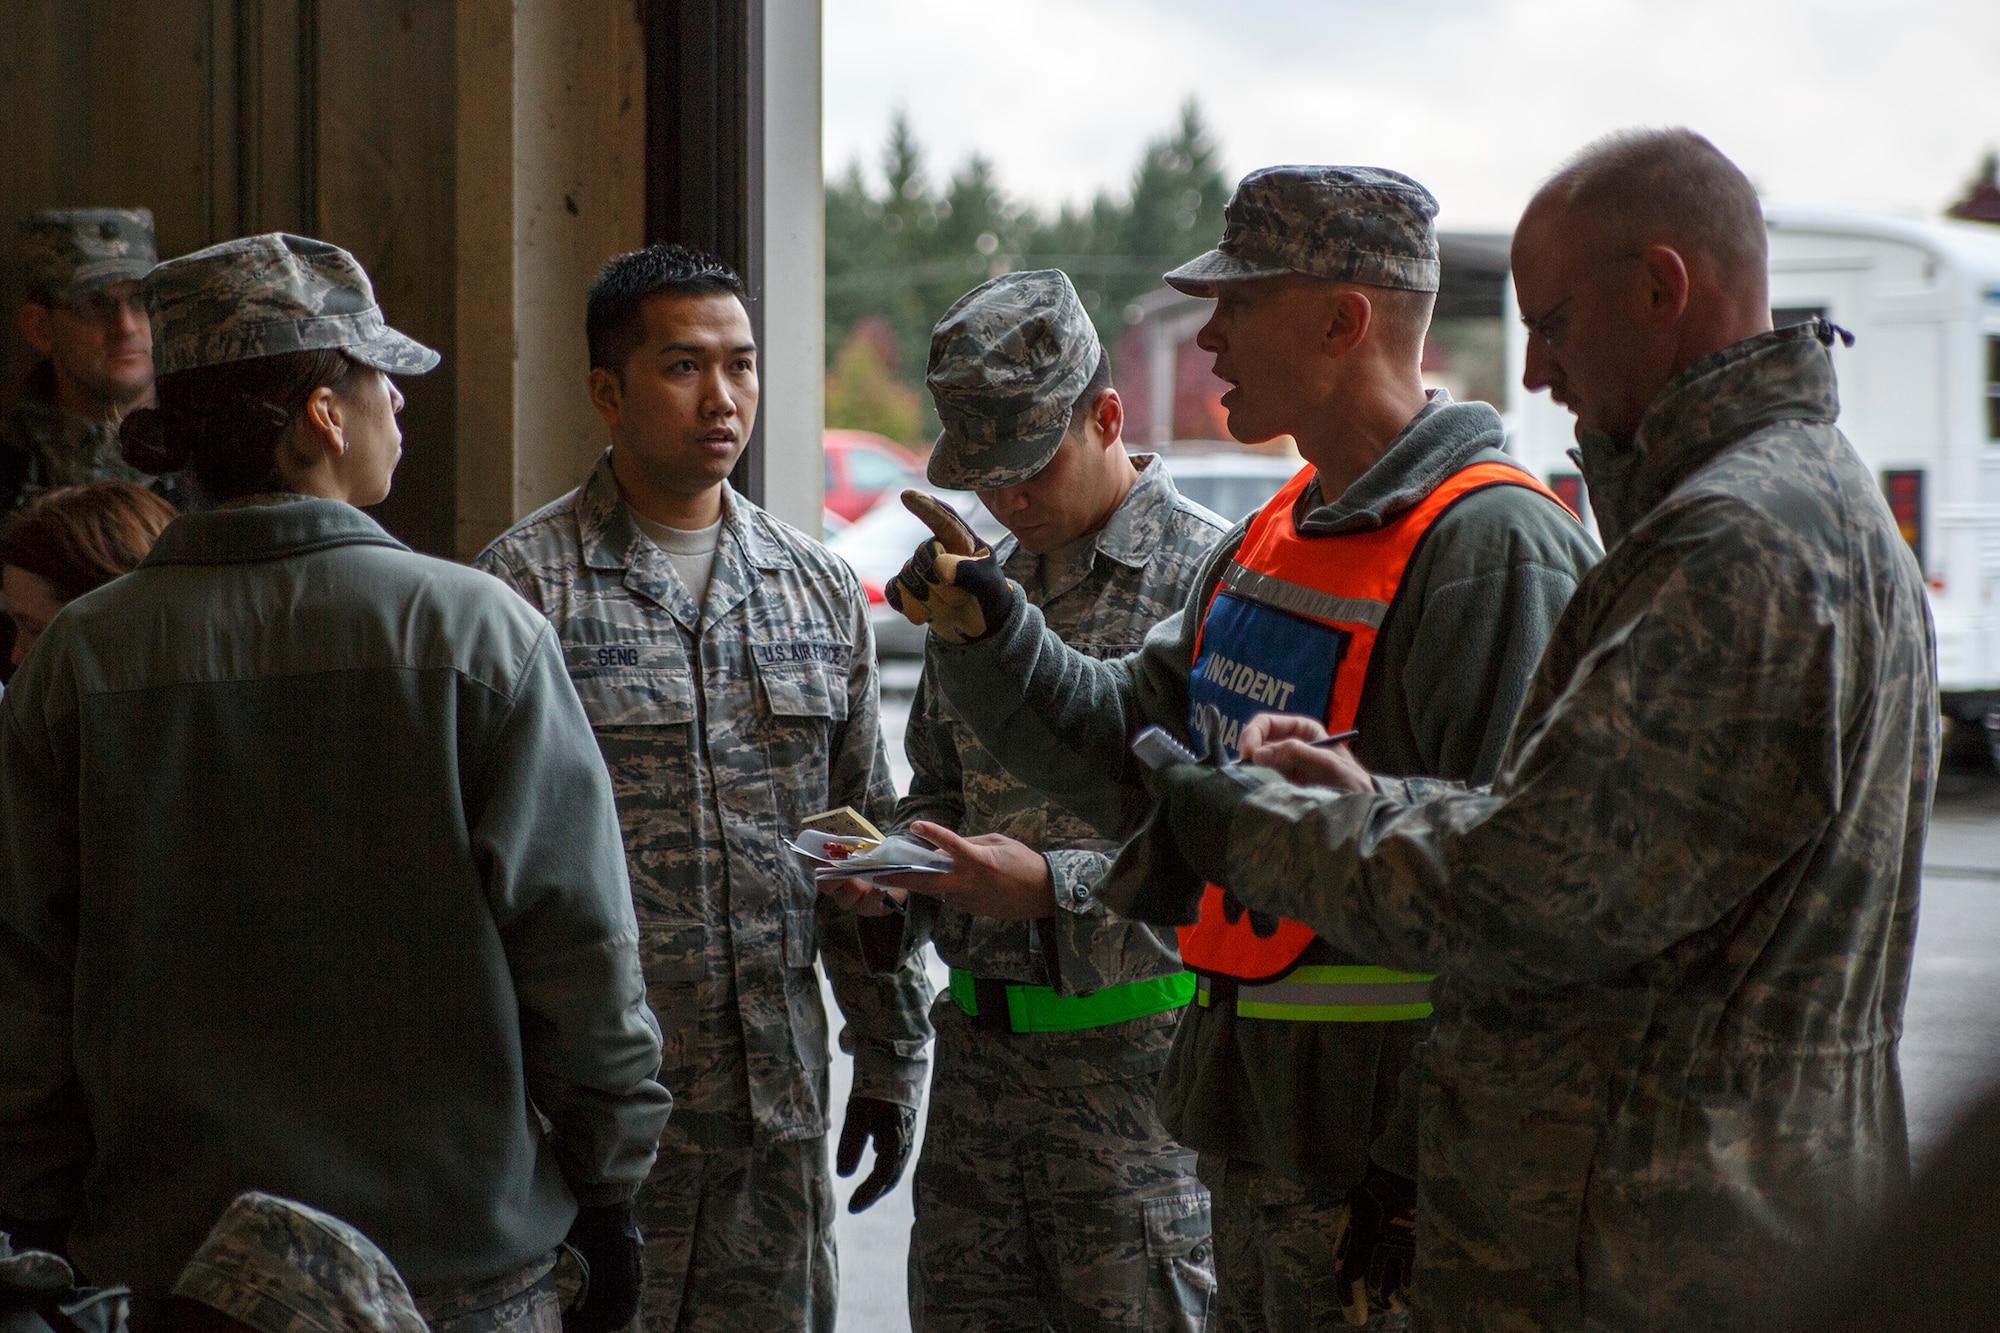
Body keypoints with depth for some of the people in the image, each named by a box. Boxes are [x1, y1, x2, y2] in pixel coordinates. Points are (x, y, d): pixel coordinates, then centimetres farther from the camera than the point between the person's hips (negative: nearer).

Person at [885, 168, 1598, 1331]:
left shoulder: (1493, 551, -17)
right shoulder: (1280, 534, 14)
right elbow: (1127, 757, 17)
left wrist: (1425, 1172, -23)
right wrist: (991, 632, 2)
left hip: (1384, 1143, -9)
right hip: (1260, 1118, 9)